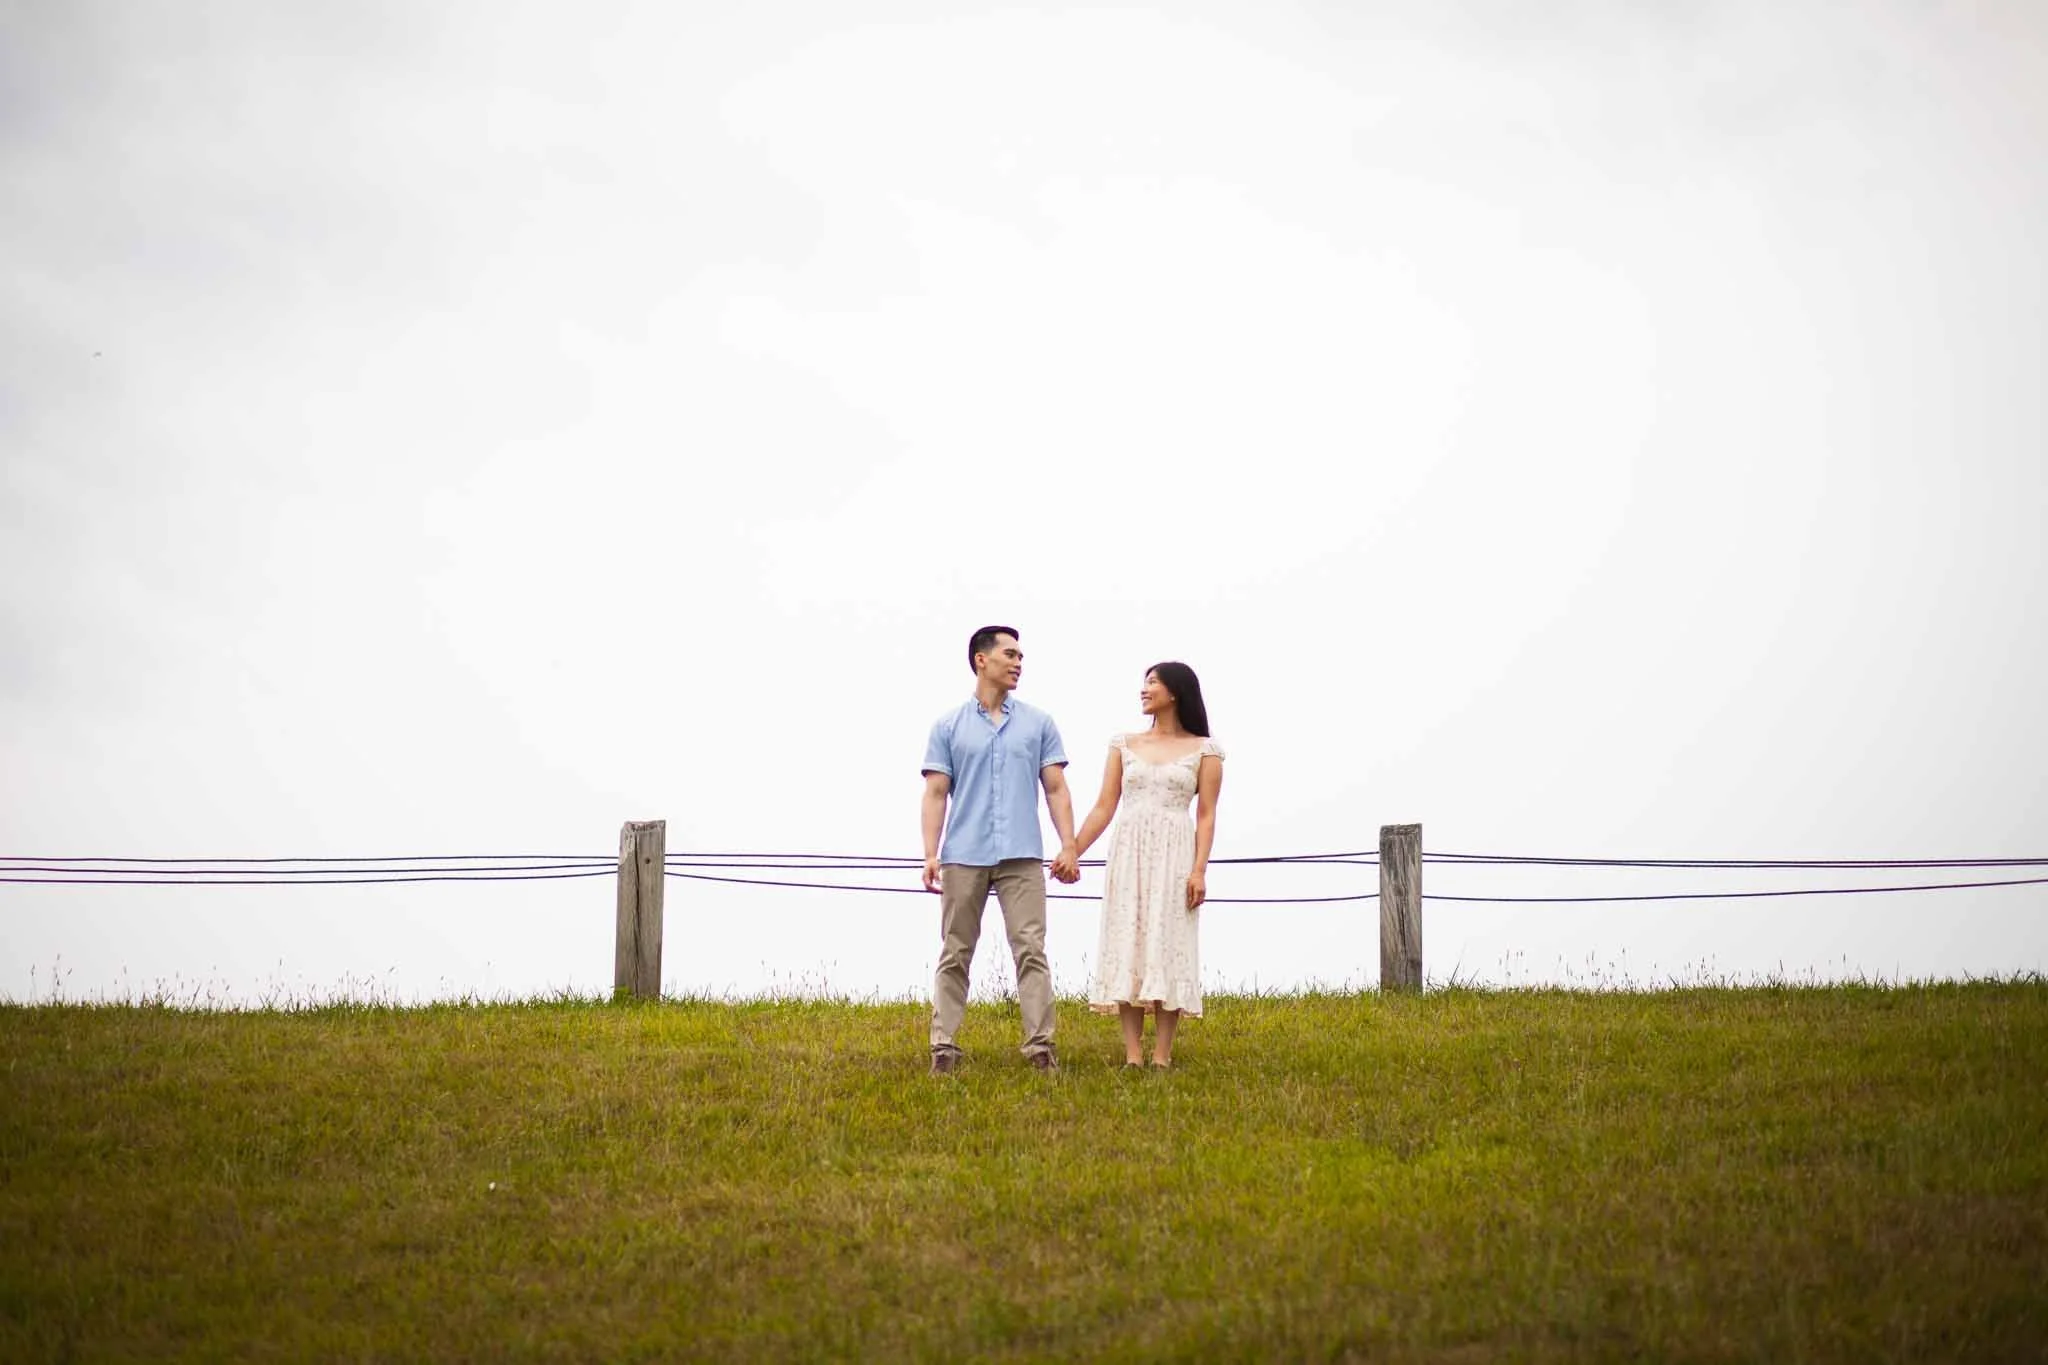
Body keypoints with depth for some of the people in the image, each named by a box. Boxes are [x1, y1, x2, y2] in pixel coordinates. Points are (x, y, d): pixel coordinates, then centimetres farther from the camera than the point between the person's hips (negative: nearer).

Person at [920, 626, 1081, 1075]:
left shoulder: (1039, 724, 10)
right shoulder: (949, 726, 7)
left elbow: (1056, 789, 8)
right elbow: (936, 793, 4)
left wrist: (1069, 846, -2)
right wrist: (931, 854, -6)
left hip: (1022, 857, 0)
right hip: (964, 857, 0)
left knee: (1031, 950, -6)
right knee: (955, 955, 3)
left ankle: (1040, 1046, -6)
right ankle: (944, 1047, 6)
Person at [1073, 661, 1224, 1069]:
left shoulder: (1203, 750, 5)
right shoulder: (1124, 745, 12)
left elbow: (1206, 815, 0)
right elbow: (1104, 807, 10)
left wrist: (1199, 870, -10)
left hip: (1174, 854, -2)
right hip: (1128, 852, 3)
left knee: (1168, 947, -4)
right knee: (1127, 945, -3)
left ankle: (1162, 1057, -3)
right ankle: (1132, 1056, -3)